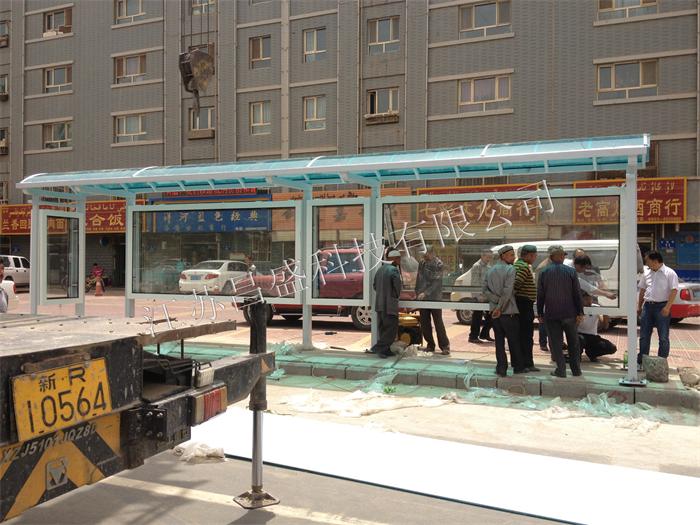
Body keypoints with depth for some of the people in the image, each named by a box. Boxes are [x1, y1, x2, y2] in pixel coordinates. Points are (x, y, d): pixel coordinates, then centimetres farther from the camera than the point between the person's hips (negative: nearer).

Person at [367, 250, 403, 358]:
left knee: (383, 328, 15)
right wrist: (396, 296, 2)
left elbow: (374, 285, 17)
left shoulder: (380, 269, 11)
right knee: (392, 328, -1)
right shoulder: (394, 270, -15)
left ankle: (384, 350, 19)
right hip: (390, 305, -9)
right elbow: (398, 287, -17)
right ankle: (376, 348, -4)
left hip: (379, 304, 9)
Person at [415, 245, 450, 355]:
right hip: (422, 298, 6)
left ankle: (444, 346, 2)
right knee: (424, 323, 8)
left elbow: (436, 282, -14)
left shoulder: (438, 264, -8)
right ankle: (430, 345, 19)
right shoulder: (422, 263, 9)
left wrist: (425, 293, -21)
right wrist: (417, 292, 8)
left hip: (434, 298, -6)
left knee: (438, 323, -5)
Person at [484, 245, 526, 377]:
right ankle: (518, 367, 18)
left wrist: (497, 301, -6)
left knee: (499, 341, 8)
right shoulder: (510, 269, -10)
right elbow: (507, 291, -19)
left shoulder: (490, 271, 9)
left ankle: (501, 368, 6)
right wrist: (500, 307, -14)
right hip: (508, 311, -5)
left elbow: (485, 290, 1)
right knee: (514, 340, 8)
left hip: (494, 311, 5)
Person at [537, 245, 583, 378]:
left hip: (551, 313, -1)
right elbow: (577, 293, -3)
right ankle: (576, 370, 20)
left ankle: (561, 370, 4)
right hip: (569, 312, 1)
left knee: (556, 342, 5)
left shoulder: (544, 272, -2)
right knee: (573, 342, 13)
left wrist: (540, 313, 8)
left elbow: (540, 295, 0)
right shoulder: (571, 271, -4)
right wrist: (580, 312, 2)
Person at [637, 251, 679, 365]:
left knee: (663, 337, 0)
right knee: (644, 335, 9)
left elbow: (674, 291, -12)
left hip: (662, 306, -6)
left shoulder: (669, 273, -6)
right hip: (648, 306, 6)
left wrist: (667, 307, -20)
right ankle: (641, 361, 17)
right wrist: (639, 306, 15)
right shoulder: (647, 273, 12)